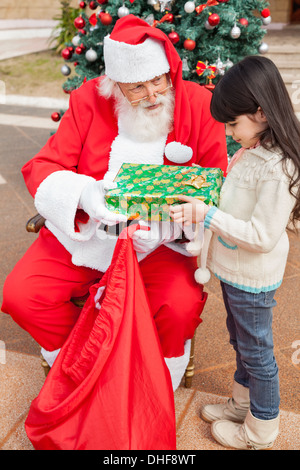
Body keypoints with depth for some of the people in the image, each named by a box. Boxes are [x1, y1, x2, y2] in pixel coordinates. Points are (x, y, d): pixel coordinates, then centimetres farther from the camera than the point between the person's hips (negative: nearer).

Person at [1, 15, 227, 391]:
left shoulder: (199, 105, -6)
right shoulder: (89, 100, -3)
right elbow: (41, 168, -4)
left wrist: (171, 225, -24)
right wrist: (83, 193, -27)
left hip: (159, 242, -1)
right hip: (81, 231, 2)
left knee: (181, 307, -28)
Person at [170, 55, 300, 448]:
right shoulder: (252, 149, 1)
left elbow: (262, 236, -28)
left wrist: (207, 216, -27)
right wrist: (204, 195, -1)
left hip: (252, 279, -9)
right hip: (234, 268, 9)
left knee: (256, 351, 11)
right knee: (241, 341, 25)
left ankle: (260, 430, 34)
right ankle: (243, 404, 49)